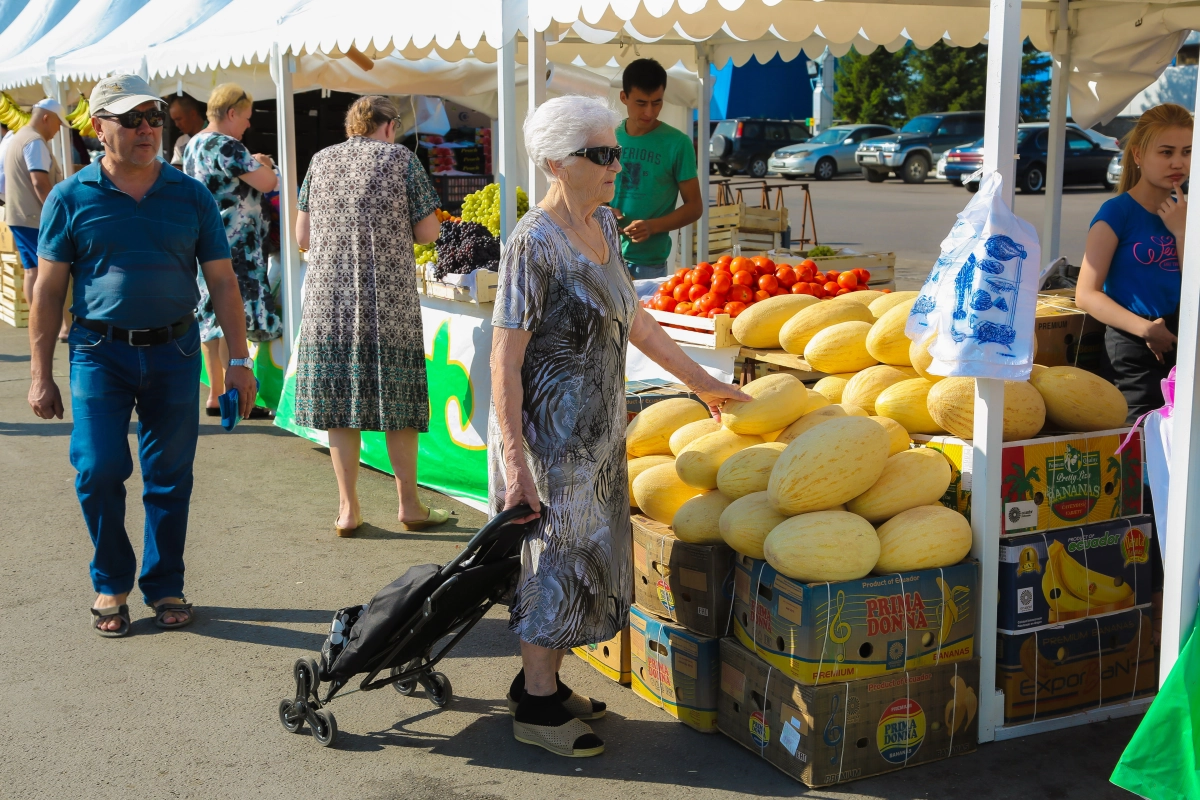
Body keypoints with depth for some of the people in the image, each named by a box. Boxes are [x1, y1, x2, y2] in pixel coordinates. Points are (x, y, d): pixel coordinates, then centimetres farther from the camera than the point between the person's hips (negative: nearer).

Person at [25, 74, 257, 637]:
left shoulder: (191, 196, 4)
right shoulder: (70, 199, 0)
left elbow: (222, 282, 6)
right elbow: (48, 291, 2)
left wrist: (239, 361, 1)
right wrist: (40, 374, -1)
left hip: (174, 352, 1)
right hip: (100, 352, -1)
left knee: (170, 477, 6)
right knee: (98, 472, -7)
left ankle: (165, 586, 22)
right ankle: (111, 584, 15)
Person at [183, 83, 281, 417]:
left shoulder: (193, 145, 15)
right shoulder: (226, 146, -16)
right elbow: (267, 182, -18)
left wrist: (254, 164, 20)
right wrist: (263, 165, 3)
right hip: (233, 245, -10)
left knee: (213, 317, 12)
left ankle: (214, 395, 17)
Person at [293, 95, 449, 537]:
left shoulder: (321, 161, 10)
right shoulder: (401, 158, 2)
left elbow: (302, 236, 12)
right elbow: (427, 232, 1)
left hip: (328, 299, 3)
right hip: (389, 300, -2)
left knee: (339, 403, 7)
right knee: (397, 403, 6)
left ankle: (348, 509, 9)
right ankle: (409, 506, 14)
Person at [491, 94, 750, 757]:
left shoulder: (603, 225, 7)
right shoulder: (535, 242, -19)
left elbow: (632, 317, 19)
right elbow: (504, 360, -20)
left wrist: (699, 381, 22)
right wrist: (514, 461, -24)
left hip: (597, 429, 8)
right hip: (549, 431, -8)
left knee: (583, 555, 15)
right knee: (554, 558, 0)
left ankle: (544, 682, 29)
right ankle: (536, 708, 14)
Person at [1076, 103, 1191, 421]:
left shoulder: (1182, 213, 9)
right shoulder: (1118, 212, -8)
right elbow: (1086, 294, -13)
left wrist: (1181, 231, -7)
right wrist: (1145, 328, -21)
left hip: (1180, 340, 5)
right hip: (1135, 348, -5)